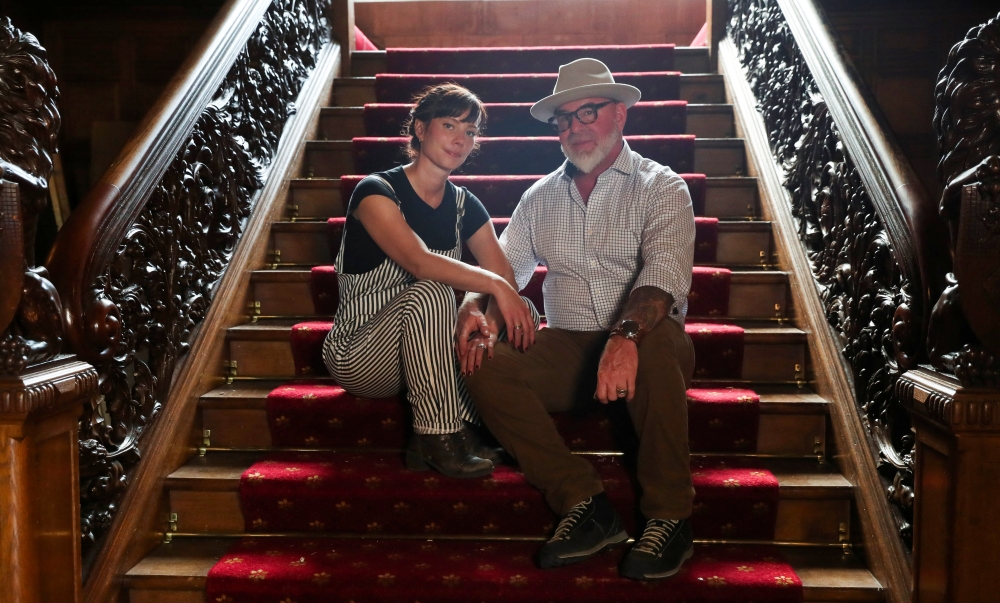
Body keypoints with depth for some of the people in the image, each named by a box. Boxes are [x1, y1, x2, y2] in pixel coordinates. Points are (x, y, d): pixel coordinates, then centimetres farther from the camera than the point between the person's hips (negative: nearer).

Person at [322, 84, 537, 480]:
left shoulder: (464, 205, 4)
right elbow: (420, 263, -33)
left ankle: (458, 430, -16)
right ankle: (438, 437, -25)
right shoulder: (377, 191, -15)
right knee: (429, 293, -35)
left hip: (424, 352, 6)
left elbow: (505, 279, -8)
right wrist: (494, 285, -34)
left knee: (524, 310, -15)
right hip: (360, 355, -6)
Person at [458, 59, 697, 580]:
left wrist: (626, 335, -37)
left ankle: (668, 514, -23)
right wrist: (476, 306, -12)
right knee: (483, 368, -23)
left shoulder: (659, 187, 1)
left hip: (645, 344, -3)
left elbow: (664, 272, -16)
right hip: (567, 350, 4)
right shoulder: (541, 197, 17)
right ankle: (584, 503, -21)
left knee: (657, 340, -38)